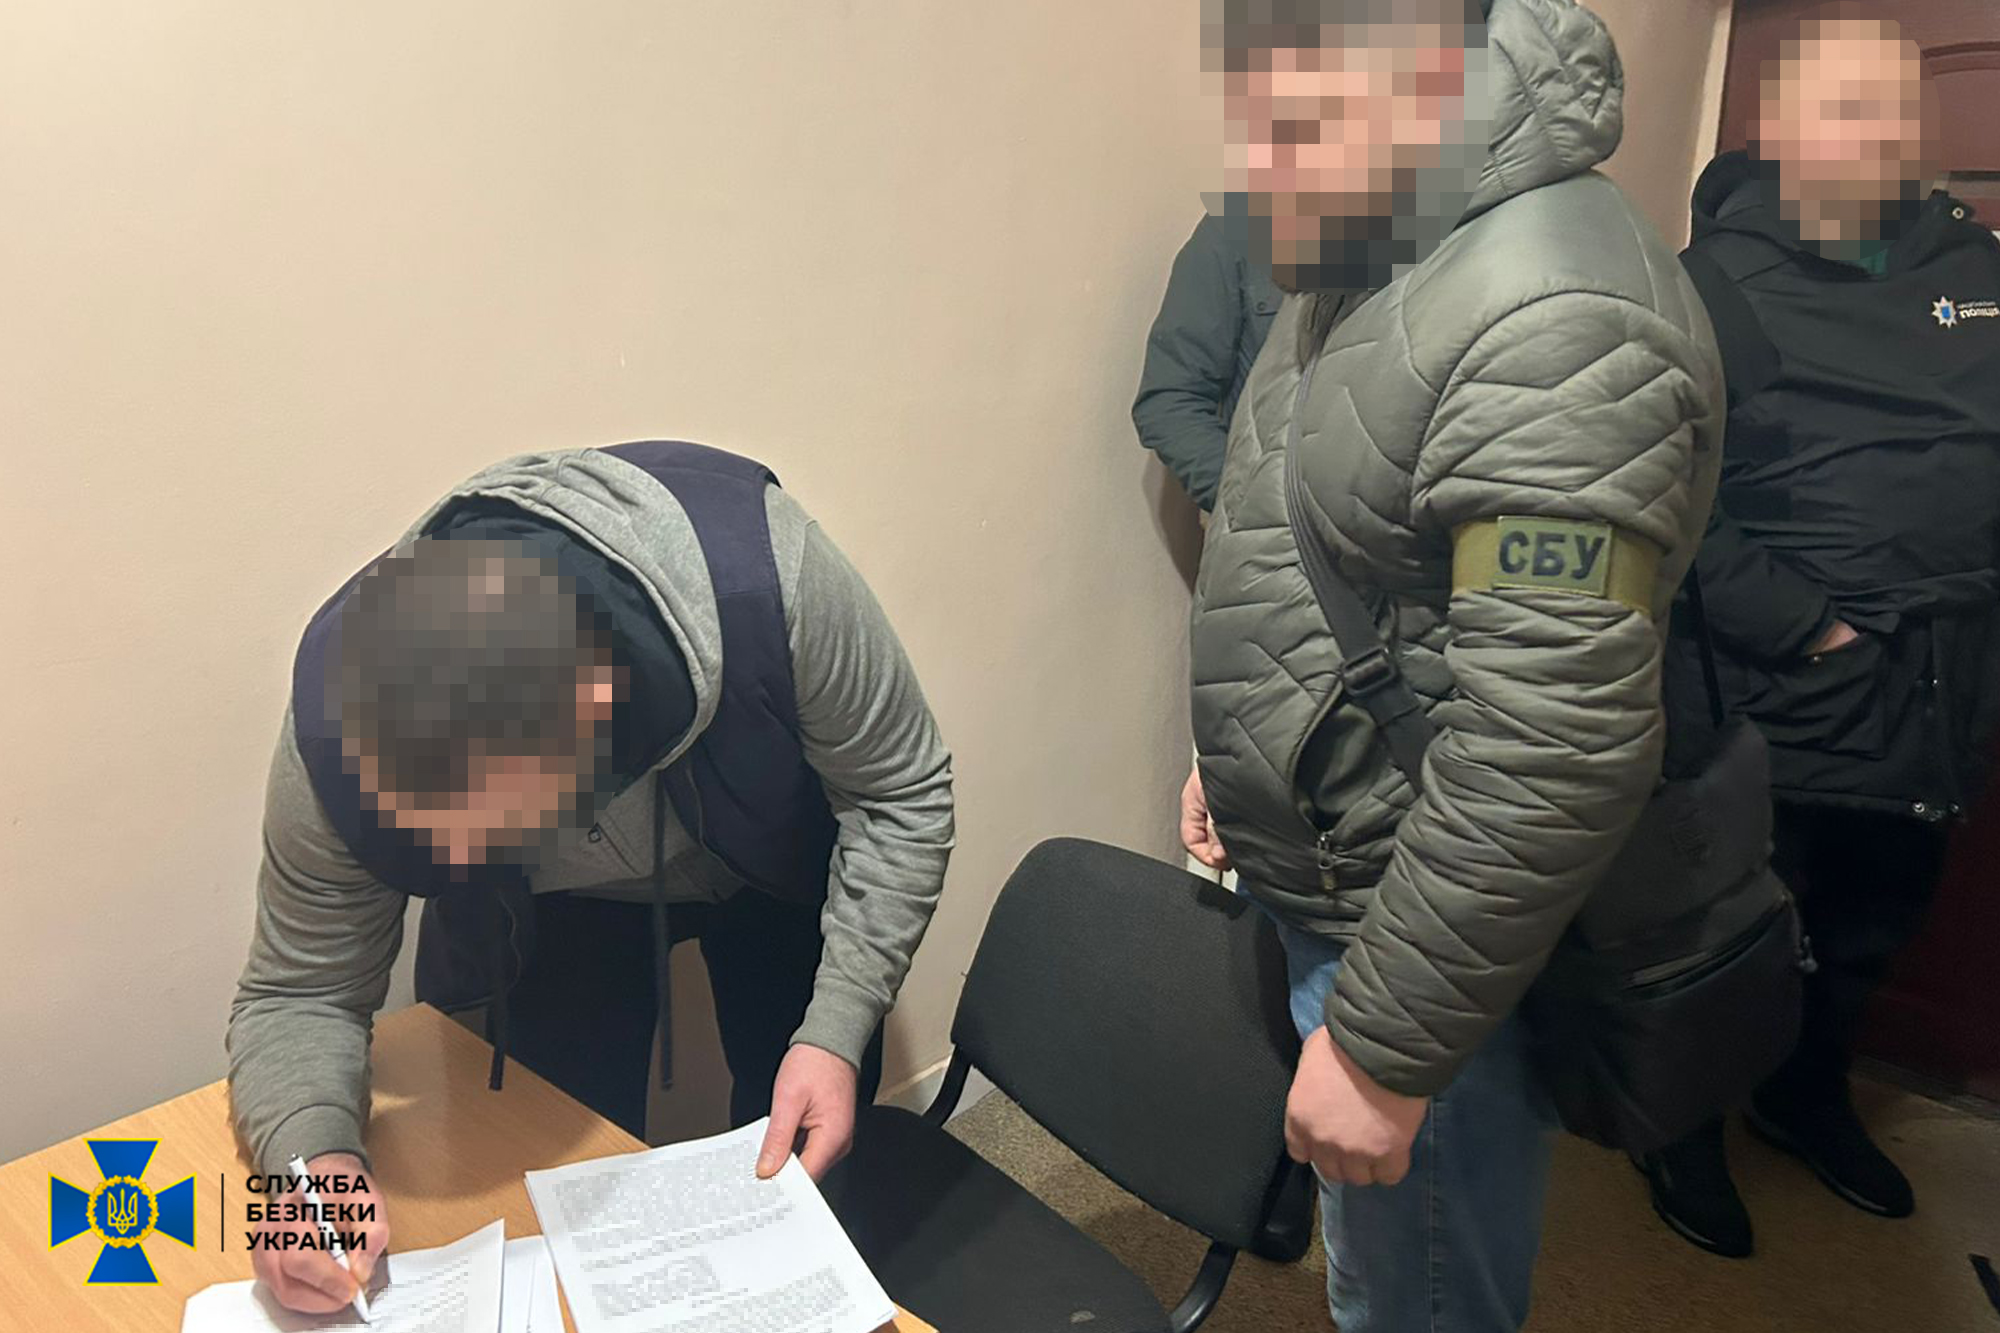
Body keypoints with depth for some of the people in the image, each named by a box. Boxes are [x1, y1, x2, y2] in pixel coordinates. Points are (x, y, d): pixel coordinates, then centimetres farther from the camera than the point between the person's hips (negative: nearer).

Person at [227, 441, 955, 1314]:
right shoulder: (334, 736, -35)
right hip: (555, 913, 1)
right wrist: (312, 1157, -39)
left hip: (785, 865, 0)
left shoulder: (762, 573, -43)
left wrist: (837, 1029, -33)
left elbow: (901, 793, -26)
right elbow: (296, 998, -19)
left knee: (809, 1160, 13)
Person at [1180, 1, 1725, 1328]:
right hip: (1312, 879, 9)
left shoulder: (1558, 321, -26)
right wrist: (1234, 756, 19)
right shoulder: (1365, 260, 6)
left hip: (1438, 934, -8)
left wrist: (1386, 1047, -23)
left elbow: (1550, 753, -29)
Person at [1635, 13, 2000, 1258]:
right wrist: (1800, 627, -19)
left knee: (1871, 934, 21)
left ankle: (1809, 1095, 45)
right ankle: (1687, 1123, 33)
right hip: (1781, 704, -6)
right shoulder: (1717, 284, -8)